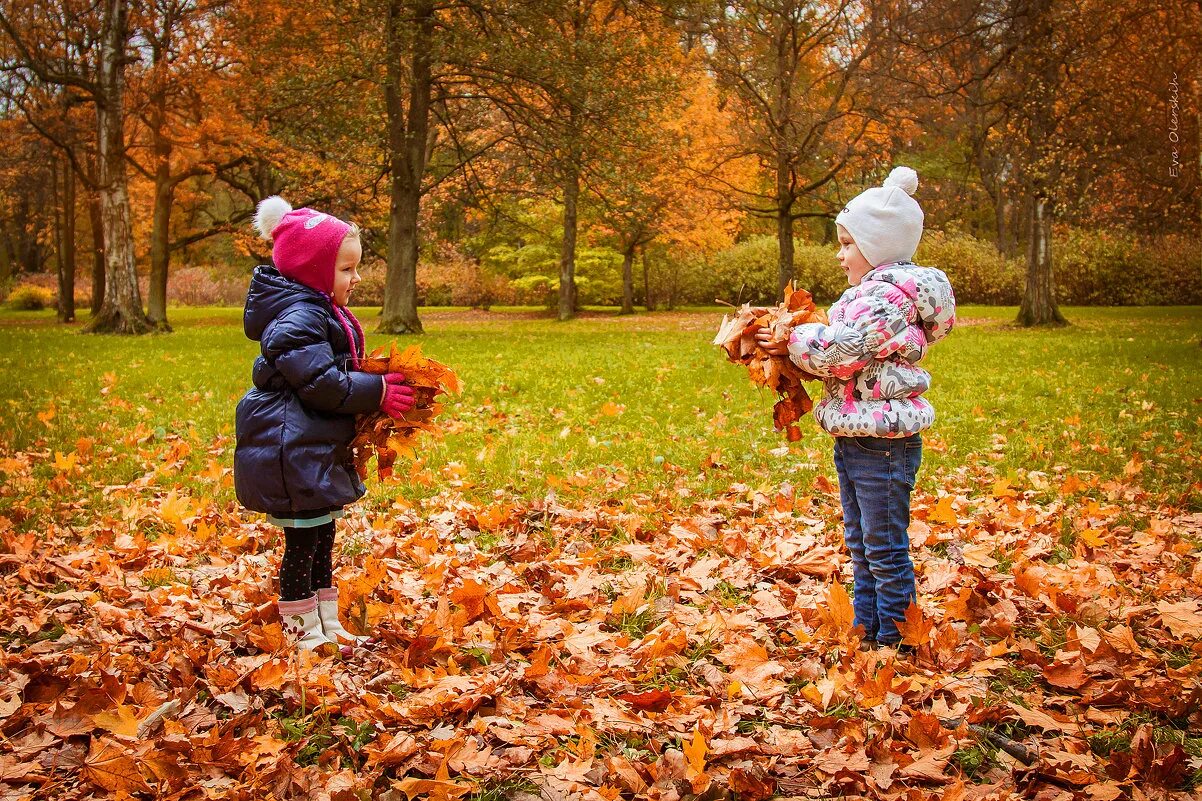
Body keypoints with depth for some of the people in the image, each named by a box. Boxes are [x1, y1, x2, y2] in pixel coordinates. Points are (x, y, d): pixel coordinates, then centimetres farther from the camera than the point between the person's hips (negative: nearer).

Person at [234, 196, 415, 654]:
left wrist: (378, 386, 6)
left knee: (321, 540, 18)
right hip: (293, 454, -11)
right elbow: (322, 383, -24)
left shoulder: (321, 312, 15)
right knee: (302, 544, -1)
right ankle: (302, 634, 11)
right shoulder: (297, 320, -19)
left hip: (317, 453, 11)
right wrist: (378, 392, -16)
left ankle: (327, 627, 28)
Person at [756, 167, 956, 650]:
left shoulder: (889, 295, -17)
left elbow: (838, 351, -23)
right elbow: (843, 361, 15)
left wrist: (793, 339, -9)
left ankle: (894, 643, 10)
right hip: (854, 439, 11)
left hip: (884, 443, -11)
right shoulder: (868, 293, 15)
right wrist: (791, 346, 2)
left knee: (885, 550, 0)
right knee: (861, 546, 18)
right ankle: (866, 632, 29)